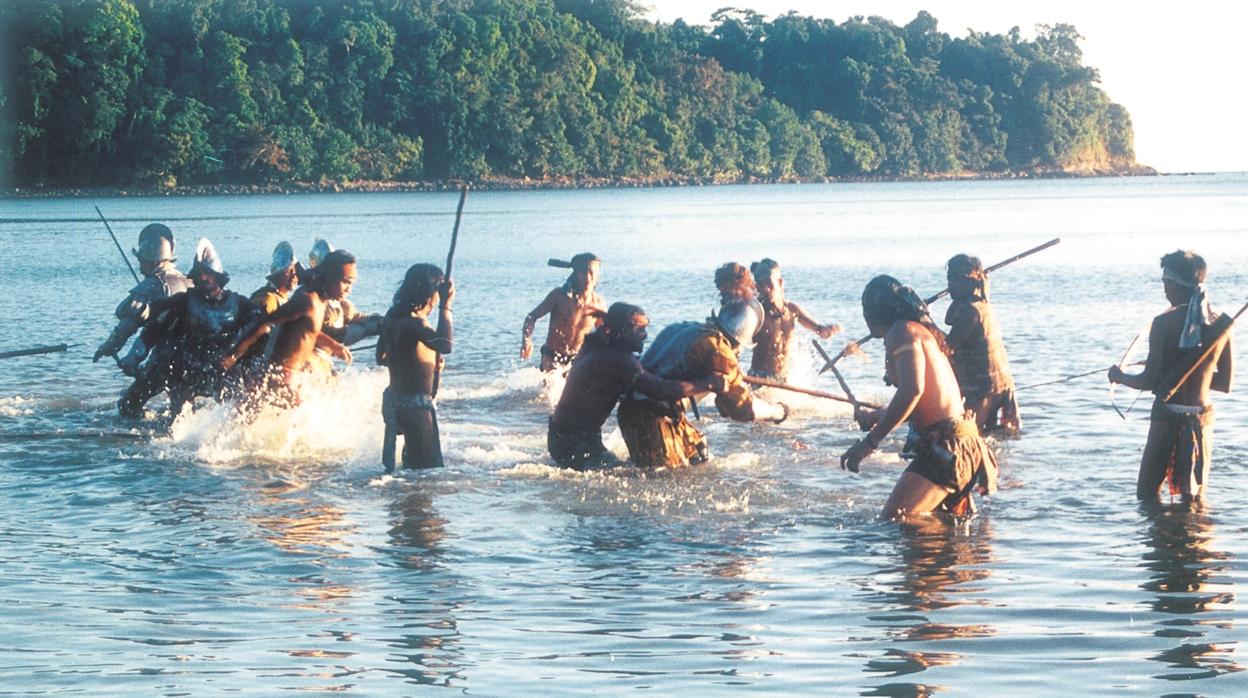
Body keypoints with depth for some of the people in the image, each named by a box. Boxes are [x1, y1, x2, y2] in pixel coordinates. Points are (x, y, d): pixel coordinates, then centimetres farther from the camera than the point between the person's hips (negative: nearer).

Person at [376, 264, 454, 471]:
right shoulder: (414, 323, -22)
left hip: (394, 399, 10)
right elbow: (446, 345, -40)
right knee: (428, 467, -7)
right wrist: (446, 306, -35)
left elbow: (381, 357, 21)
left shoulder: (393, 316, 7)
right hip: (414, 403, -10)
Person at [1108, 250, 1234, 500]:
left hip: (1166, 416, -4)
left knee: (1147, 495, 5)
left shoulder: (1164, 323, -10)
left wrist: (1120, 376, 10)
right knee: (1194, 499, 13)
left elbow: (1149, 382, -9)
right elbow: (1226, 384, 7)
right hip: (1202, 418, 4)